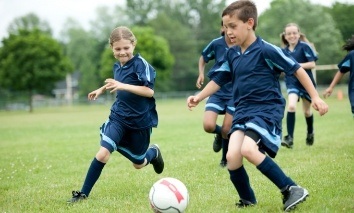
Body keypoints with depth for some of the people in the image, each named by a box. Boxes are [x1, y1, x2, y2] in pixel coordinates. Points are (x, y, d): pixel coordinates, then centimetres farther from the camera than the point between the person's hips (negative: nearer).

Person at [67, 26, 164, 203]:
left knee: (138, 164, 12)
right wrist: (102, 89, 33)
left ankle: (154, 152, 48)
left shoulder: (140, 64, -16)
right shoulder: (117, 66, 4)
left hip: (140, 120, -4)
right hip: (118, 117, 4)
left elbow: (149, 91, -26)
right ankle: (84, 193, -8)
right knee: (103, 152, -18)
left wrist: (123, 86, -35)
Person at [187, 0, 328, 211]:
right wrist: (199, 97, 9)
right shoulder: (232, 54, 9)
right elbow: (219, 80, 22)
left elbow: (297, 69, -6)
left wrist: (315, 97, -6)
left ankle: (292, 190, -17)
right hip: (243, 111, 6)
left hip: (267, 109, -6)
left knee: (248, 149, -29)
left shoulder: (266, 50, -11)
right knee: (232, 156, -13)